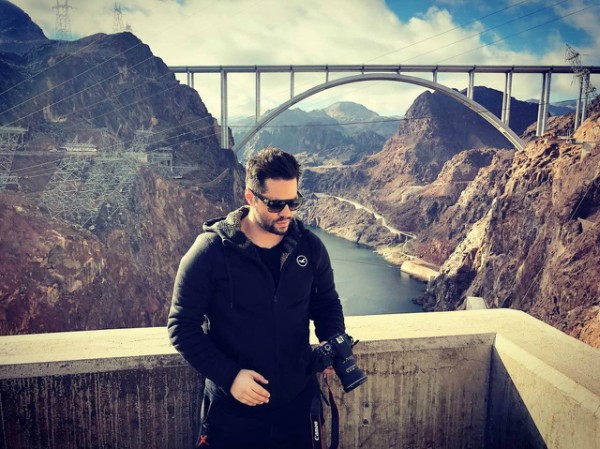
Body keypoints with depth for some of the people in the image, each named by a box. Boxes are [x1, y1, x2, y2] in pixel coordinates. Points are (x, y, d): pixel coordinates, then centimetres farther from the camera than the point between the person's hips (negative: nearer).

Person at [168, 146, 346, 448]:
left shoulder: (310, 247, -5)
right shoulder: (209, 252, -16)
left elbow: (327, 303, 10)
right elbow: (182, 327, -11)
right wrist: (229, 376, -19)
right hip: (233, 410, -3)